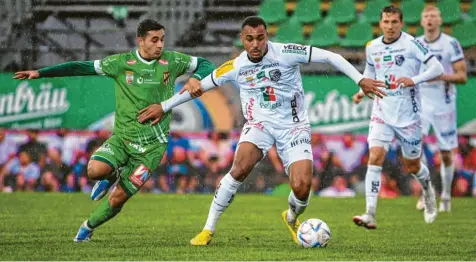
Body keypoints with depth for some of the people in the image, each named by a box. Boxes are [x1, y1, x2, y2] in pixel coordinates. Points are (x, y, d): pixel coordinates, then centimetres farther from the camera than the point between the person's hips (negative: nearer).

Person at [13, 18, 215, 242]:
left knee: (118, 198, -4)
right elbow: (83, 67, -2)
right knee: (95, 170, -28)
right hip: (122, 137, 1)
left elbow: (206, 65, 7)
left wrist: (195, 78, -17)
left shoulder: (172, 61, -3)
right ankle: (113, 176, 10)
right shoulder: (121, 63, -4)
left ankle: (88, 227, 25)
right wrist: (41, 73, -6)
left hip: (152, 144, 0)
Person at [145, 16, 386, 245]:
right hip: (260, 123, 1)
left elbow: (329, 57, -14)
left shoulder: (285, 53, -15)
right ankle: (208, 229, -16)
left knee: (302, 187, -18)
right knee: (240, 168, -28)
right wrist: (164, 107, 10)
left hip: (294, 127, -1)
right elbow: (199, 86, 7)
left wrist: (360, 80, -21)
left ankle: (291, 218, 21)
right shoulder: (235, 67, -6)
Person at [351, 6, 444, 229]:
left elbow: (437, 68, -13)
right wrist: (363, 90, 5)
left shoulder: (411, 44, -11)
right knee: (375, 158, -16)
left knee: (412, 165, 11)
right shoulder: (372, 47, 3)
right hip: (381, 113, 3)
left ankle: (428, 192, 47)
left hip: (408, 115, -3)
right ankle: (370, 215, -20)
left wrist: (415, 80, -27)